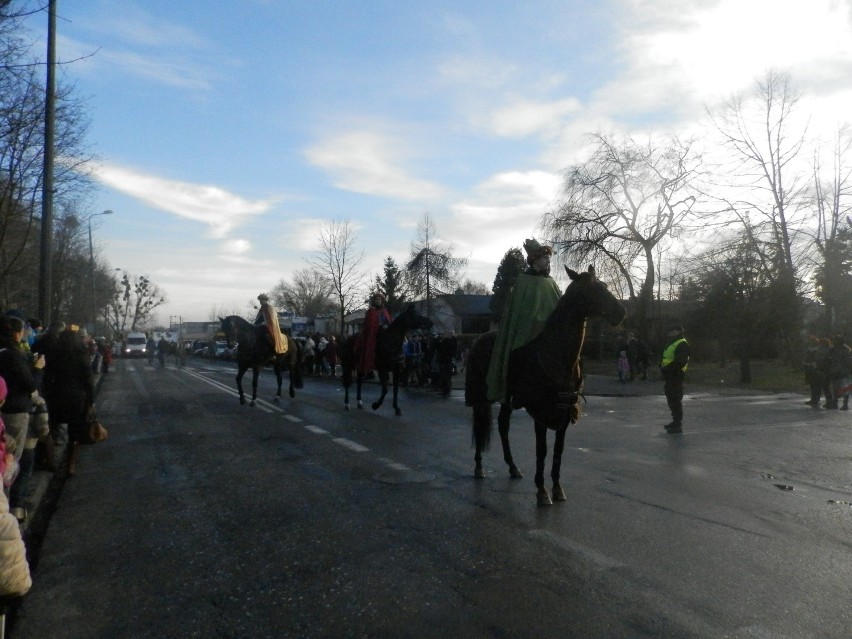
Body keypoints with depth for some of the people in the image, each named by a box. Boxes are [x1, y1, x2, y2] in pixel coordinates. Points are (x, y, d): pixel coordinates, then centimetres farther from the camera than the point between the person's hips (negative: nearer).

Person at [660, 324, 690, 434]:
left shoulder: (682, 344, -13)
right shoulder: (673, 343, 20)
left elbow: (680, 361, -24)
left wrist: (667, 369, -22)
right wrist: (662, 366, 7)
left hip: (676, 376, -10)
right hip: (670, 376, 10)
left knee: (675, 400, -7)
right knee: (671, 400, 16)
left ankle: (678, 425, -2)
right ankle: (676, 421, 27)